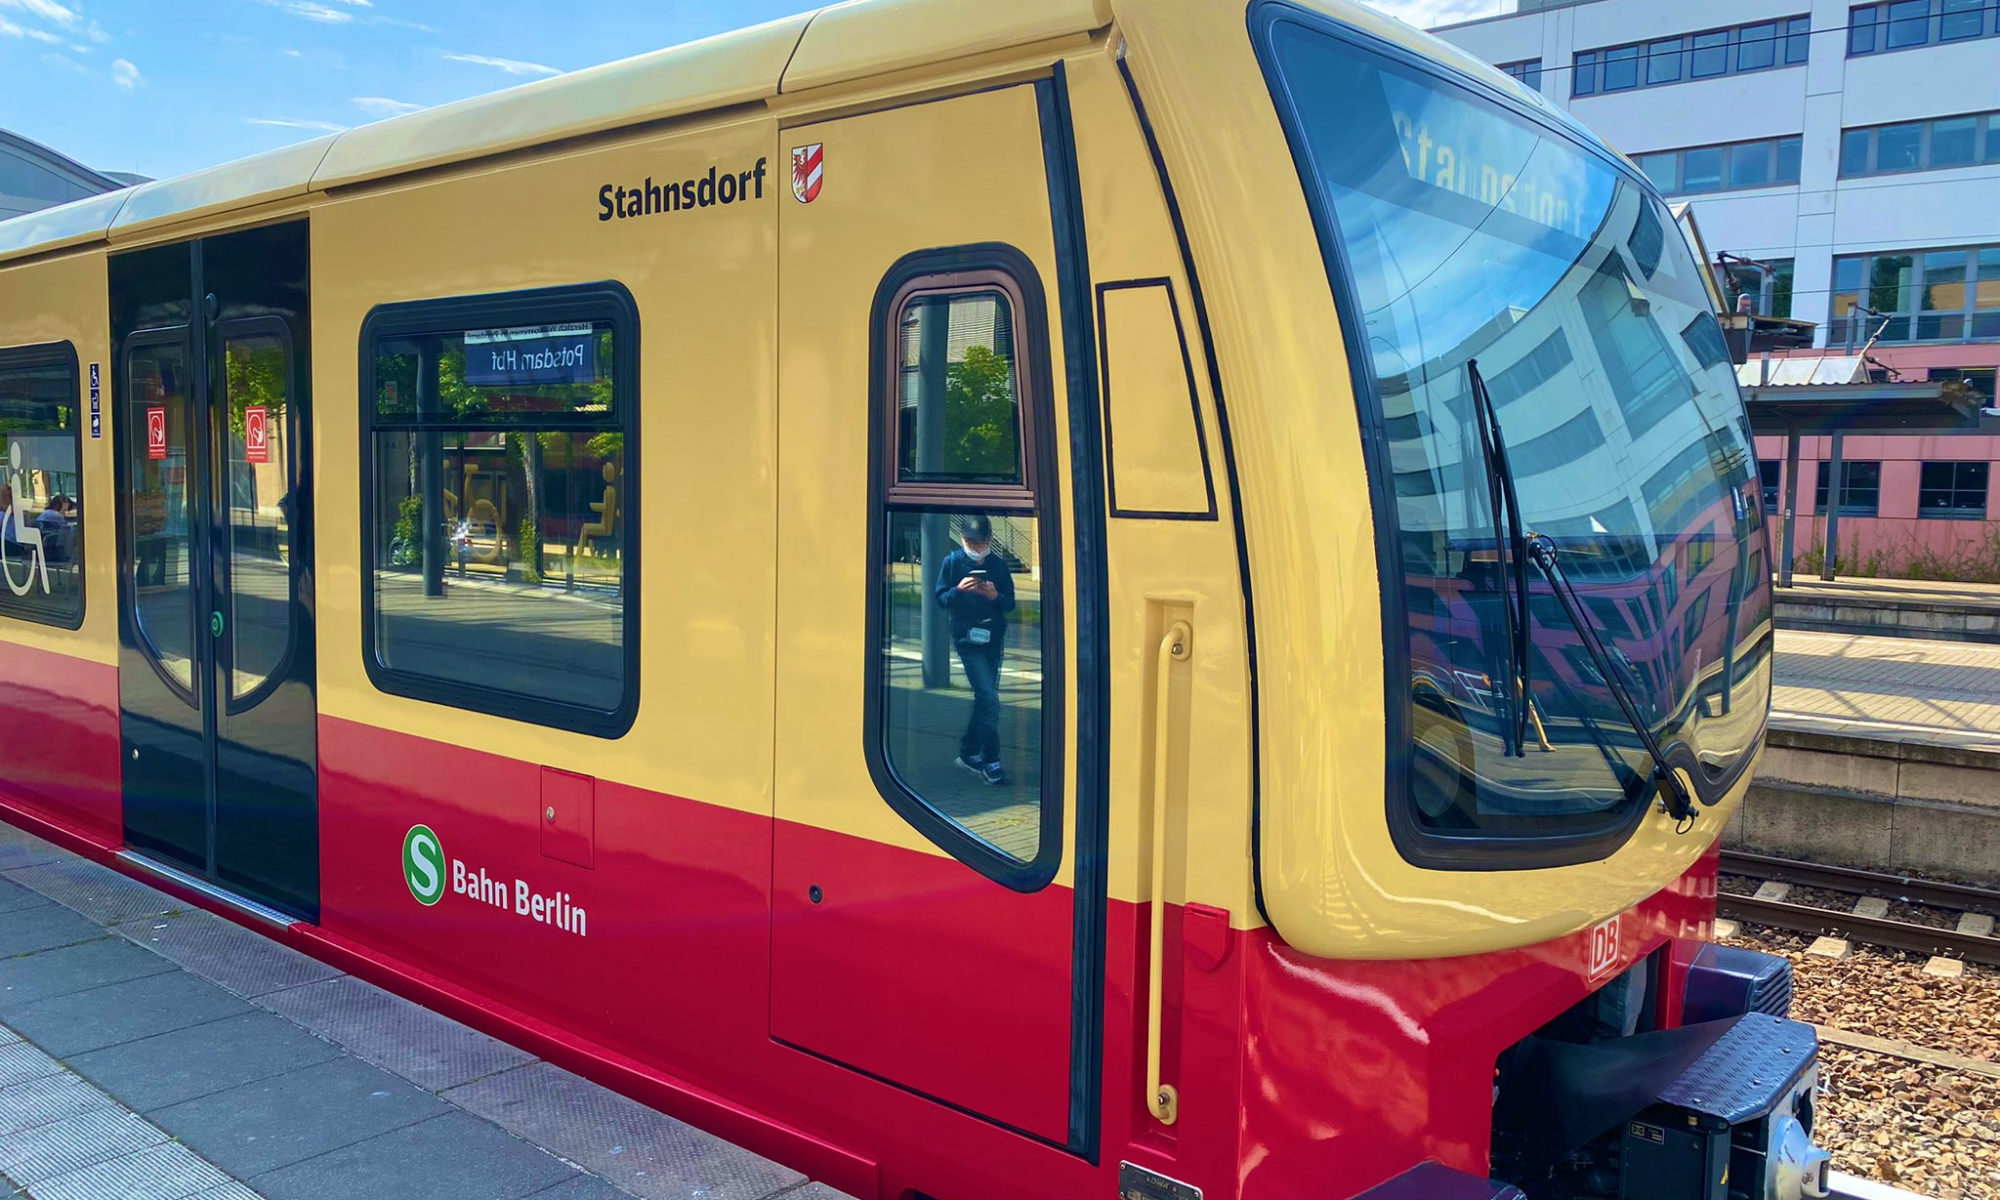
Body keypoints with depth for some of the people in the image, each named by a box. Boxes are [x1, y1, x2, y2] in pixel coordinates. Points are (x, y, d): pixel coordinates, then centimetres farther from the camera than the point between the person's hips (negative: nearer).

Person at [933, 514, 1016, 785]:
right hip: (966, 638, -4)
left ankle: (969, 753, 27)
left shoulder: (999, 564, 3)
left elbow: (1010, 603, 5)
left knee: (983, 697, 12)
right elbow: (940, 599, -1)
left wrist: (995, 596, -16)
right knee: (989, 697, -13)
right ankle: (991, 763, -7)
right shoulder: (952, 562, -2)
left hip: (993, 638, 4)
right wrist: (958, 590, -20)